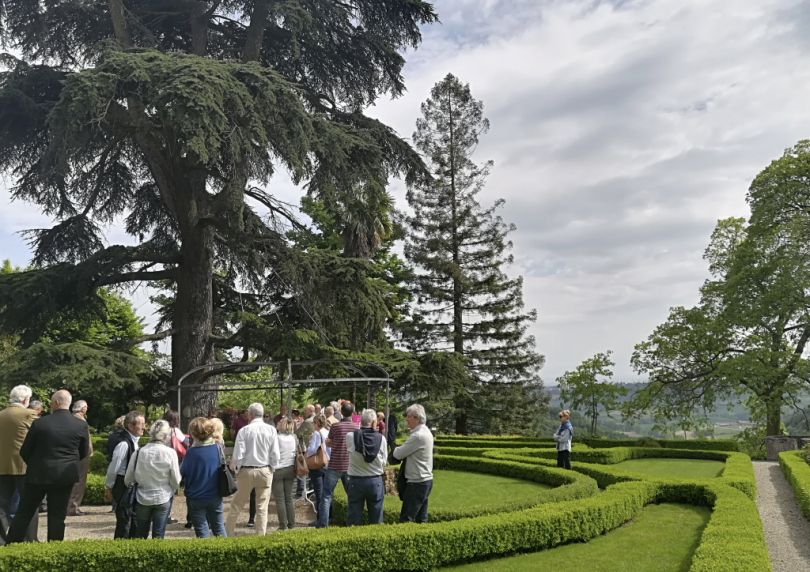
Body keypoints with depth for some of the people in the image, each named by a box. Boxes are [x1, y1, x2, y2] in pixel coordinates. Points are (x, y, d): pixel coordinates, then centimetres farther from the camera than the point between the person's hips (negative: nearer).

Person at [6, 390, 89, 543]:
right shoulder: (81, 425, -5)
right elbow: (83, 452, 6)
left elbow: (24, 452, 0)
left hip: (38, 474, -1)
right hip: (64, 475, 1)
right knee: (57, 516, 7)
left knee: (23, 513, 13)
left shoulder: (39, 423, -9)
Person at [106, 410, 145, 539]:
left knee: (134, 521, 17)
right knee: (124, 522, -1)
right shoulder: (124, 444, -21)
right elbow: (113, 467, -16)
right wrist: (110, 487, -6)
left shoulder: (134, 442, 7)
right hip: (124, 486, -9)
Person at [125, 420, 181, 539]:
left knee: (140, 535, 17)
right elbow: (176, 482, -8)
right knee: (158, 535, 8)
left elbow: (128, 479, -2)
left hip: (142, 498, 2)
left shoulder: (140, 452, -10)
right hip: (163, 498, -2)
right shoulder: (170, 453, -14)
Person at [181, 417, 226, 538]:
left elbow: (183, 473, -6)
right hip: (215, 496, 3)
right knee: (219, 528, 17)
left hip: (195, 498, -3)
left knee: (202, 530, 10)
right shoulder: (217, 448, -8)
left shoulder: (192, 452, -18)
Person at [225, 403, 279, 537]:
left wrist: (236, 469, 7)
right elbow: (275, 455, -5)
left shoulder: (244, 431, -10)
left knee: (236, 506, 13)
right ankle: (261, 535, 11)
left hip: (246, 471, -1)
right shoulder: (271, 430, -5)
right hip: (265, 471, 1)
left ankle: (227, 534, 21)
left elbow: (238, 456, -11)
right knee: (262, 508, 8)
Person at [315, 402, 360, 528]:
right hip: (350, 466, 3)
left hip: (335, 466, -2)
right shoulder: (357, 427, -1)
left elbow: (328, 443, 3)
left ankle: (323, 524, 0)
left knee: (326, 496, 4)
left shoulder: (335, 426, -8)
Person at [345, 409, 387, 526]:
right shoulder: (381, 438, -9)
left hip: (356, 481, -1)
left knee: (354, 520, 9)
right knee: (376, 520, 15)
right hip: (376, 481, 1)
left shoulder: (350, 437, -12)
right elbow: (383, 462, -3)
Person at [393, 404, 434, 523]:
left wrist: (396, 449, 5)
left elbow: (398, 454, -17)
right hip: (425, 480, 10)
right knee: (421, 519, 13)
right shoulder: (426, 431, 10)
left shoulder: (417, 435, -22)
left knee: (405, 520, -4)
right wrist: (403, 453, -3)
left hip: (417, 483, -10)